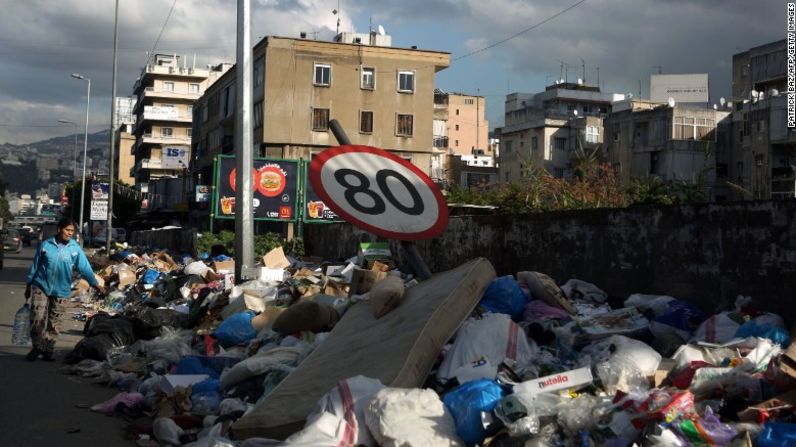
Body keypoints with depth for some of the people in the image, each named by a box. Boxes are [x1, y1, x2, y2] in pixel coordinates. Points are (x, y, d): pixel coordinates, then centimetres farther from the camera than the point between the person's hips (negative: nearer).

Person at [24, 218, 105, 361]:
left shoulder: (75, 248, -4)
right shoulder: (45, 245, -4)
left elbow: (85, 268, -8)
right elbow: (35, 266, 5)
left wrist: (95, 284, -19)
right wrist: (28, 285, 8)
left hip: (60, 290, 1)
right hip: (41, 286, -1)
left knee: (54, 323, 6)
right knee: (37, 318, -7)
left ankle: (47, 350, 19)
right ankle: (37, 347, 11)